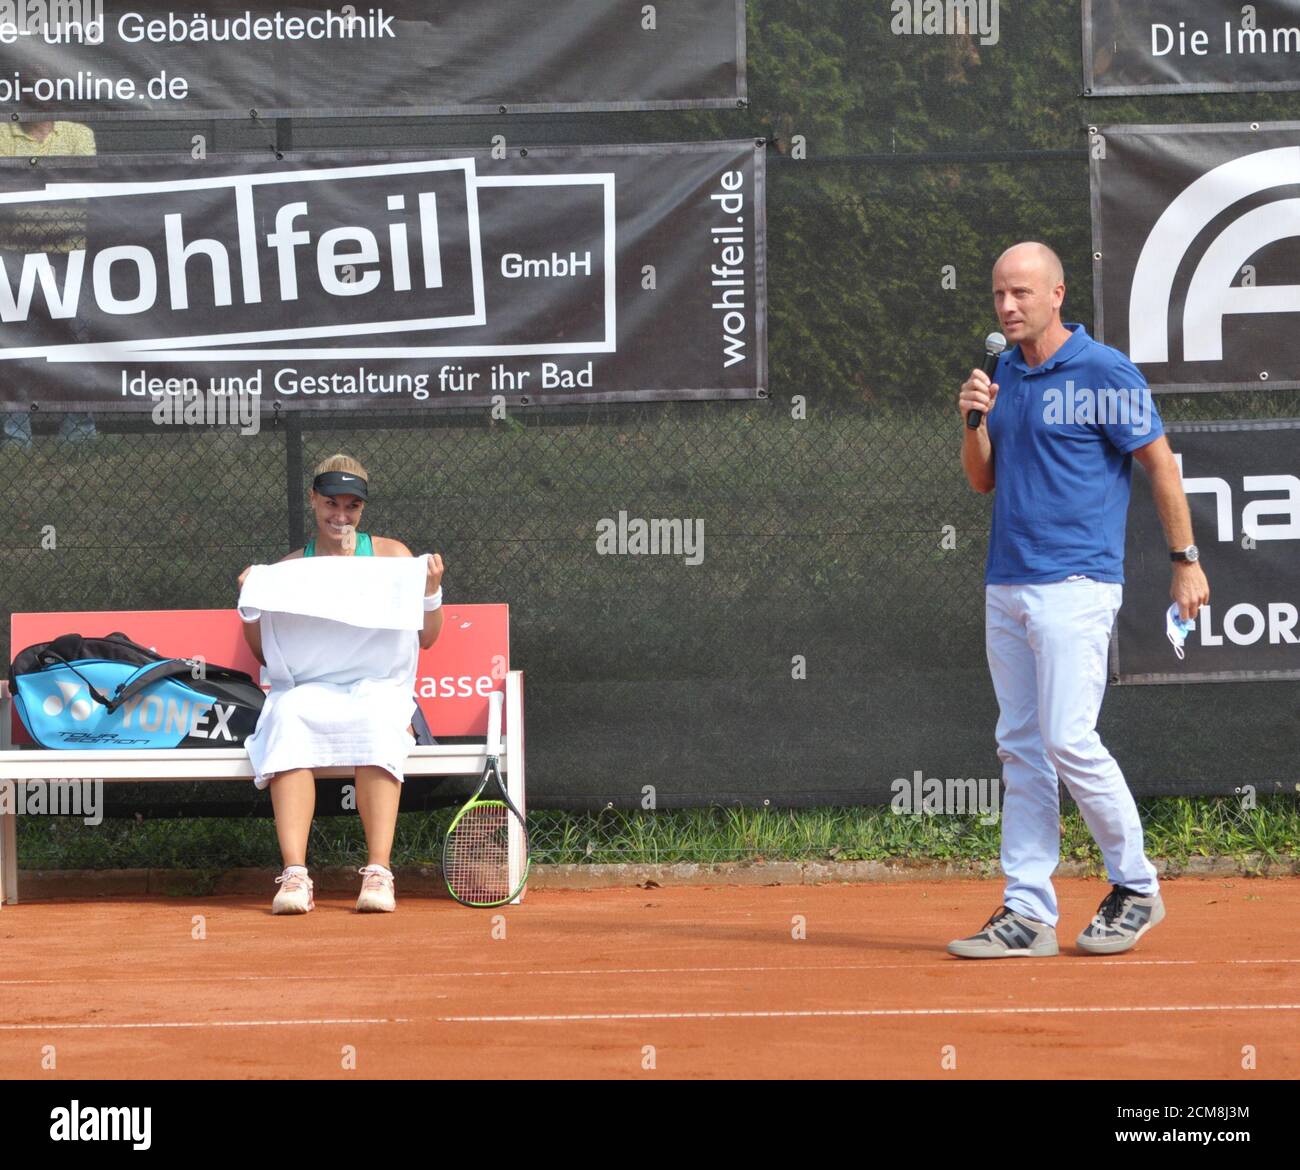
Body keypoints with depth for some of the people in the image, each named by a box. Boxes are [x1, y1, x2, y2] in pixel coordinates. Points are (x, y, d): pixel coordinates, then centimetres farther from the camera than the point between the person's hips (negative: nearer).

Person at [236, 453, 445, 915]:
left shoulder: (389, 554, 16)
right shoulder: (290, 568, 18)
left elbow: (424, 639, 14)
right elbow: (266, 653, 18)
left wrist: (431, 590, -2)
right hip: (308, 690, 1)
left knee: (375, 724, -38)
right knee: (289, 720, -36)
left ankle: (378, 872, -43)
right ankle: (294, 874, -44)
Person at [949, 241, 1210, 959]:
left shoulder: (1104, 373, -6)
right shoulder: (1001, 375, 14)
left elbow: (1160, 463, -2)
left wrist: (1185, 560, -3)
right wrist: (973, 420, -1)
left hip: (1073, 583, -7)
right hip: (1005, 587, 7)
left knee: (1069, 742, -11)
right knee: (1020, 748, 5)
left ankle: (1136, 886, 6)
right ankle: (1028, 912, 6)